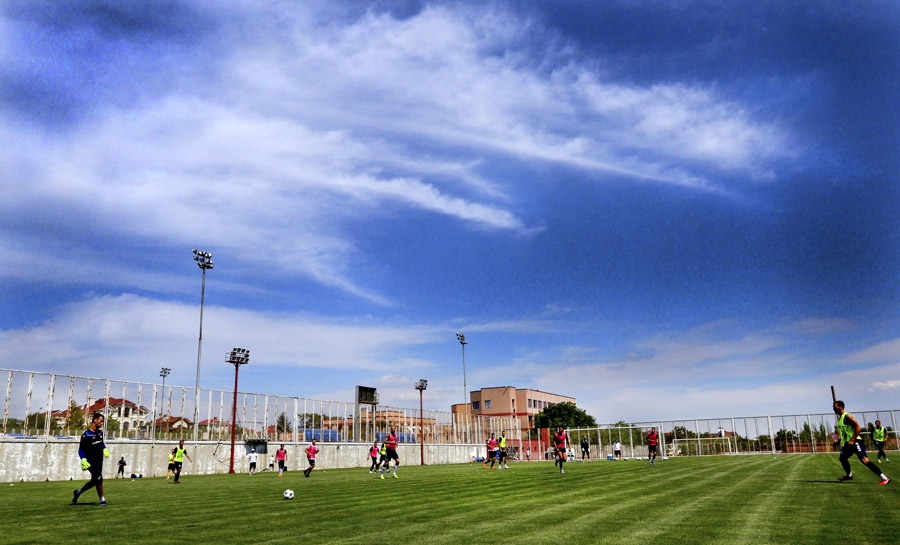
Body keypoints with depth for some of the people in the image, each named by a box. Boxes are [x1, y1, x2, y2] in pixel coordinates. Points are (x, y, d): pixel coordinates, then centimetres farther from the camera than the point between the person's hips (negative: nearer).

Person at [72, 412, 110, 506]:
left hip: (99, 461, 8)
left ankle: (78, 492, 33)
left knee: (94, 481, 11)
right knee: (99, 478, -15)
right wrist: (83, 460, -20)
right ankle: (102, 499, -4)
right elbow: (81, 449, -8)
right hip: (91, 461, -8)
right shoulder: (86, 435, -12)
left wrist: (104, 449, 11)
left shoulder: (100, 432, 10)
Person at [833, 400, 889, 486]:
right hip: (847, 443, 10)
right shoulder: (840, 418, 16)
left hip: (855, 441, -10)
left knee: (864, 460, -19)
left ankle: (884, 478, -20)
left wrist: (852, 440, -23)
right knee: (842, 458, 18)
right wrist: (839, 442, 24)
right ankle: (849, 475, 37)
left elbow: (858, 428, -20)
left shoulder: (847, 416, -14)